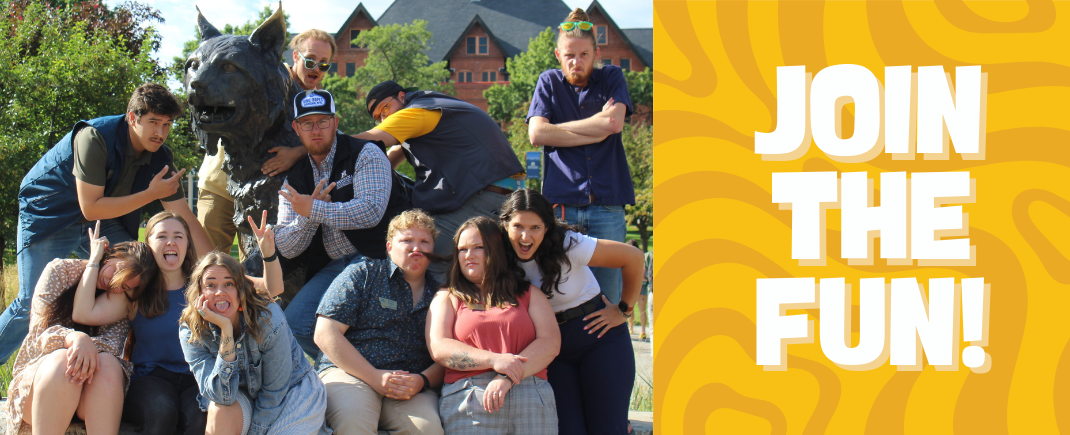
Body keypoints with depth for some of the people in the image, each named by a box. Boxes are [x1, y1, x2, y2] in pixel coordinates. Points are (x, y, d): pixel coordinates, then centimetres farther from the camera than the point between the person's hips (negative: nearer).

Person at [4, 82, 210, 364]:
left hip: (104, 223, 6)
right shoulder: (95, 138, -30)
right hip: (49, 216, -6)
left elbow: (186, 222, -7)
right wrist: (151, 194, -30)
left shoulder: (159, 158, -11)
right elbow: (90, 208, -31)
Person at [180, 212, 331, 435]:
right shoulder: (191, 333, -20)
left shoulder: (268, 319, -27)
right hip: (242, 397, 2)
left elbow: (276, 390, -17)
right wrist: (225, 332, -40)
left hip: (291, 391, -2)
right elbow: (222, 395, -31)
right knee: (219, 411, -32)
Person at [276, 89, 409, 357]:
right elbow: (287, 249, 5)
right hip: (331, 268, 6)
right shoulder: (294, 179, 12)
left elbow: (371, 211, -21)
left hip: (375, 257, -6)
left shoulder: (366, 155, -4)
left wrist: (313, 209, -18)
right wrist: (306, 218, -16)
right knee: (294, 323, -15)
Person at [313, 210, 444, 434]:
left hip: (412, 387, 2)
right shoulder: (362, 275, 9)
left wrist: (422, 381, -12)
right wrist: (374, 376, -10)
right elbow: (325, 334, -1)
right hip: (350, 372, -2)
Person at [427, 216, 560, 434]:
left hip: (531, 393, 1)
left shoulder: (529, 294, 22)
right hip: (468, 397, -1)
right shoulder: (447, 299, 21)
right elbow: (439, 349, 5)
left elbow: (551, 343, 7)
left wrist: (507, 378, -10)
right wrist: (494, 360, -11)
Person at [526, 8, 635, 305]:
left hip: (607, 204, 0)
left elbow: (614, 123, -6)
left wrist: (559, 129, -1)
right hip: (561, 203, 0)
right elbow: (536, 134, -4)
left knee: (607, 297, -3)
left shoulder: (612, 78, 13)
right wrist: (596, 127, -5)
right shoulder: (549, 83, 12)